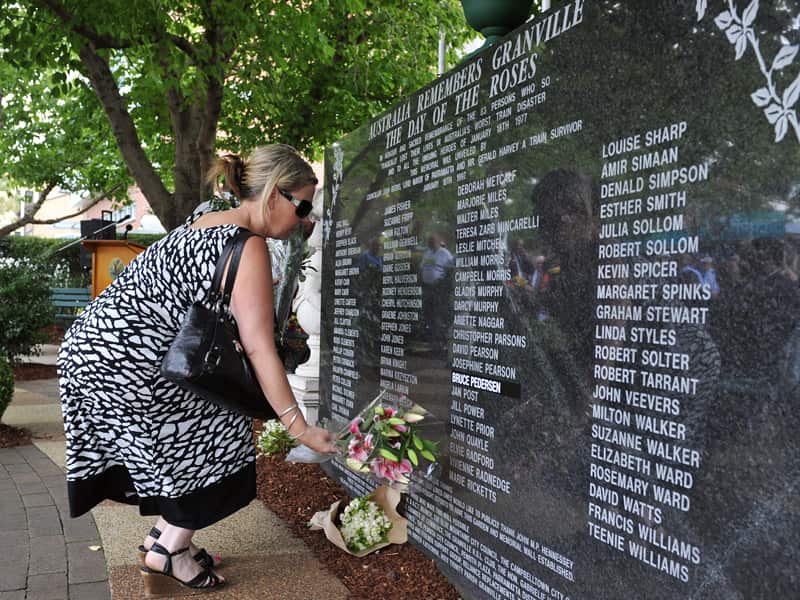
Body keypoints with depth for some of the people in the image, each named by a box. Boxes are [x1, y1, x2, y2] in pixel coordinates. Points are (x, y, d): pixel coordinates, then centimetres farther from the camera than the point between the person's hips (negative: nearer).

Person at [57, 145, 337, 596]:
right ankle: (168, 551, 12)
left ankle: (166, 534, 30)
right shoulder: (249, 247, -15)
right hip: (124, 359, -9)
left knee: (181, 439, 20)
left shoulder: (208, 224, 13)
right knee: (219, 434, 4)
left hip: (98, 346, 9)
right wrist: (300, 429, -16)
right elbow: (259, 349, -18)